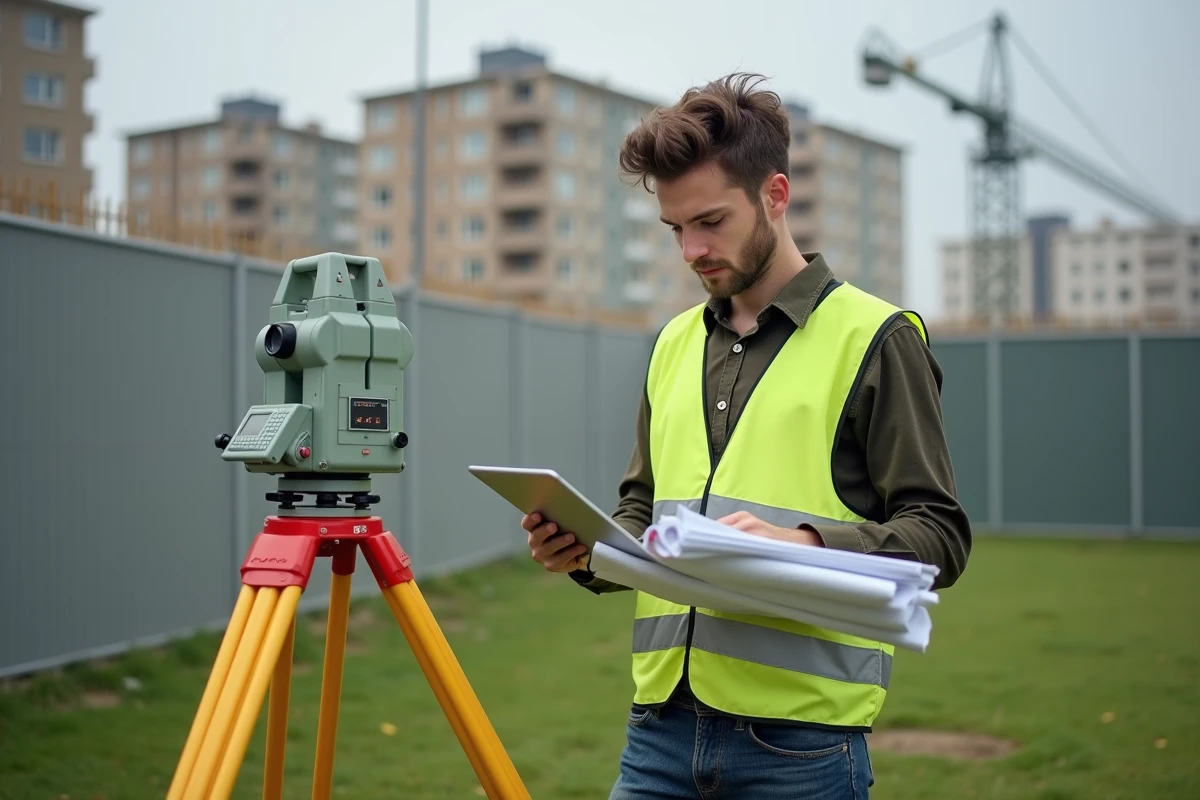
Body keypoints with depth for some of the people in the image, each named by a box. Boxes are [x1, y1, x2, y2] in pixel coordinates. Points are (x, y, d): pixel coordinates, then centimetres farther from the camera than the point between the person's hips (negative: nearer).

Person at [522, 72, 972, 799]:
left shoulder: (874, 337, -3)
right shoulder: (675, 344, 14)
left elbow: (939, 533, -7)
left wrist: (809, 544, -22)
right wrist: (589, 548, 0)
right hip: (662, 719, 5)